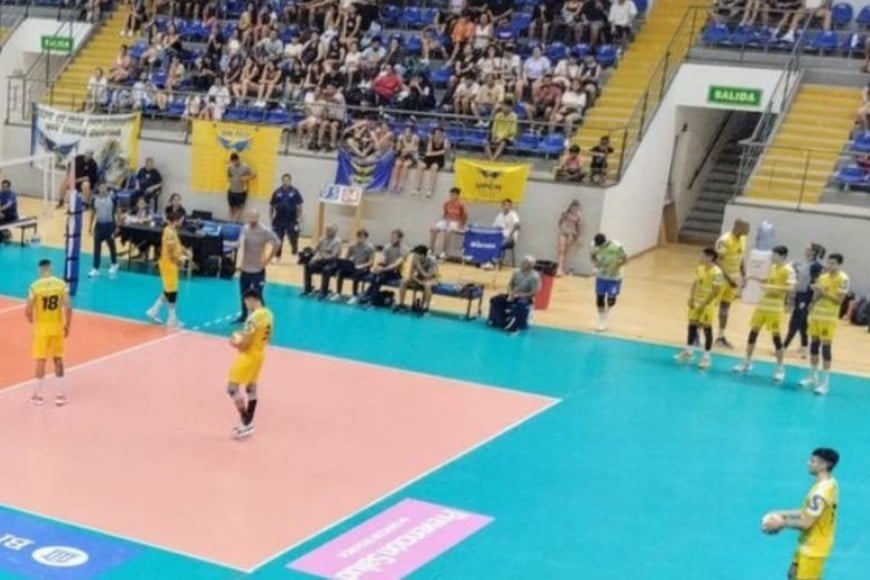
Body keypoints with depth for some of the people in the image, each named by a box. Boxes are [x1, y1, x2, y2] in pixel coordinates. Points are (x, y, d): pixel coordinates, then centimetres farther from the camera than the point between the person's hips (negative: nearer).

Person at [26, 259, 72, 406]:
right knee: (58, 360, 12)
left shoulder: (35, 286, -12)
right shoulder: (61, 284, -6)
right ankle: (60, 395, 14)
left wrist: (31, 321, 10)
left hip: (41, 328, -2)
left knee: (41, 361, 7)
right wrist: (67, 325, 5)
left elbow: (28, 310, -12)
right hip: (57, 327, 2)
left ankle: (38, 395, 14)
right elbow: (68, 308, -8)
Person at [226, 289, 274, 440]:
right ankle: (248, 423, 28)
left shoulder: (253, 317, -26)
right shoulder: (269, 314, 2)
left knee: (232, 388, -2)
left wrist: (235, 343, -4)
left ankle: (246, 425, -2)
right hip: (259, 354, 10)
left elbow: (245, 344, -25)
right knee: (251, 388, 19)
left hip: (248, 356, -10)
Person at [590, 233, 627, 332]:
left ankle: (607, 312, 38)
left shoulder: (617, 247, -27)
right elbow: (592, 255, 4)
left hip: (614, 278, -3)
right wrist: (596, 263, -14)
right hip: (601, 277, 3)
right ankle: (602, 322, 20)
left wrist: (616, 266, -25)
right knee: (599, 299, 3)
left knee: (611, 299, 3)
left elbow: (625, 259, -14)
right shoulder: (595, 246, -17)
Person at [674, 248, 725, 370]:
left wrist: (704, 305, -19)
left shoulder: (716, 273, -22)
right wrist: (691, 298, 1)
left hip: (708, 305, -8)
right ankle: (688, 351, 30)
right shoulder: (700, 268, 3)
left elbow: (715, 292, -21)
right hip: (696, 302, 8)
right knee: (692, 325, 15)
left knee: (707, 329, -1)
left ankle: (706, 356, 10)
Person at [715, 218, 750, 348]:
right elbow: (718, 261, -22)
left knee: (726, 306, 13)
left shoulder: (742, 239, 3)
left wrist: (744, 276, 11)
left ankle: (721, 337, 20)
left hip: (734, 276, 8)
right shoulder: (724, 240, -22)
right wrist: (728, 278, -25)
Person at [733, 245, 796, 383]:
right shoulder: (772, 267, 10)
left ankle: (780, 368, 5)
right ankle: (747, 362, 22)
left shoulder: (788, 270, -13)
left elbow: (791, 288, -25)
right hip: (763, 304, 8)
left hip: (775, 308, -8)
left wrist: (772, 287, -31)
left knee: (776, 337, -4)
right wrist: (756, 278, 11)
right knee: (753, 332, 10)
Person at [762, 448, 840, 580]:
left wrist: (782, 523, -15)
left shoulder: (822, 490, -29)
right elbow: (809, 512, 14)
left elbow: (806, 523, -28)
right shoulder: (828, 484, 4)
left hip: (813, 549, -10)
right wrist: (784, 514, 9)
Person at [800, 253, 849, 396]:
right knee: (814, 344, 10)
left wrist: (823, 293, -22)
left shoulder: (843, 279, -10)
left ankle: (824, 383, -3)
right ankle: (813, 378, 22)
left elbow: (839, 300, -16)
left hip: (829, 318, -7)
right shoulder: (822, 277, 11)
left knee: (826, 347, -7)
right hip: (816, 315, 7)